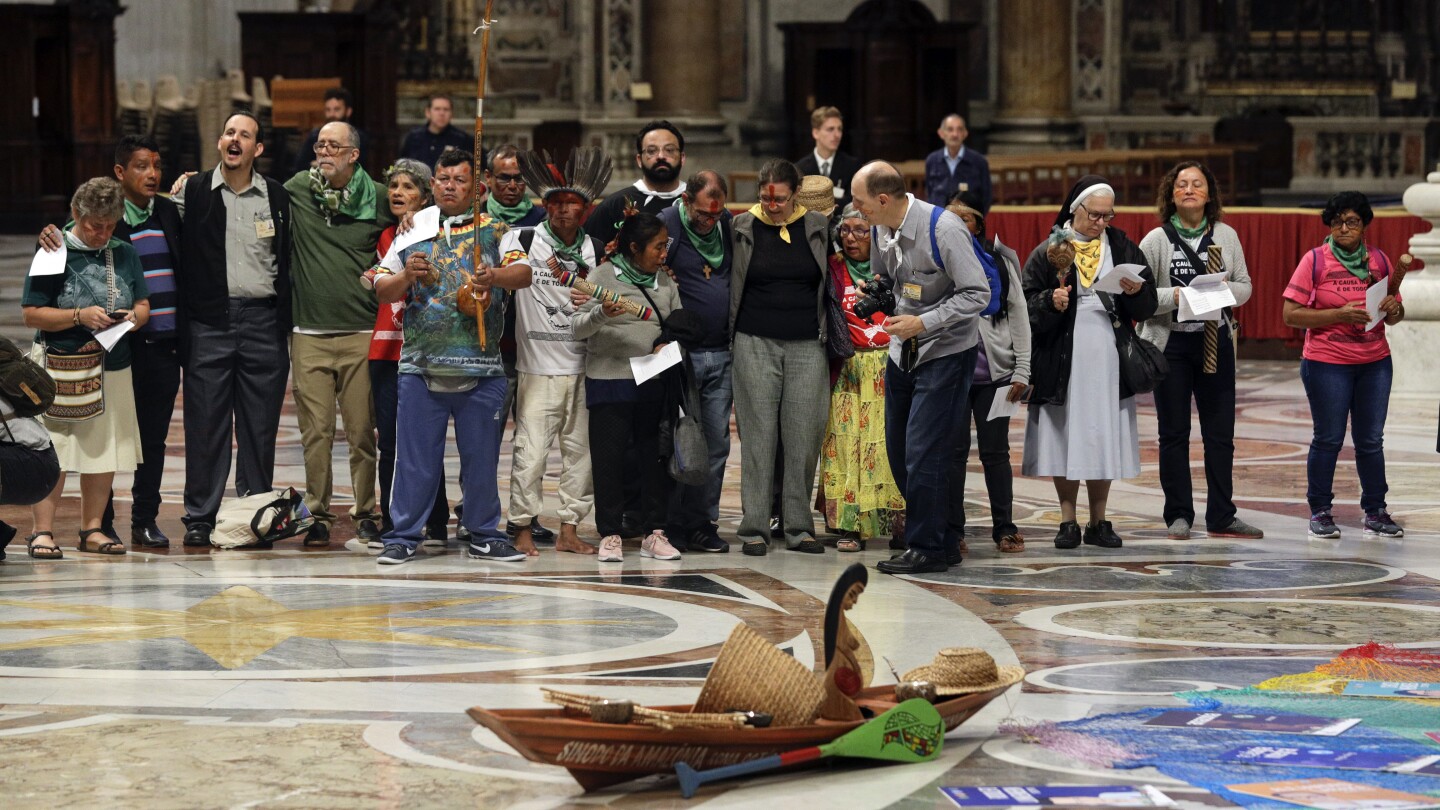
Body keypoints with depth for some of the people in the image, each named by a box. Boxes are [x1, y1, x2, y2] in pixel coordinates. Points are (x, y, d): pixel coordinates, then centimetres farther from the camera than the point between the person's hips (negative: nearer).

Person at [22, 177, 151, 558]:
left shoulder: (124, 254, 11)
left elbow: (143, 306, 16)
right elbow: (31, 314, -7)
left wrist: (133, 318, -7)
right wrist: (80, 316, -17)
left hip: (113, 367, 5)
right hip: (61, 370, -5)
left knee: (106, 450, 6)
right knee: (53, 453, -8)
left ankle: (92, 529, 16)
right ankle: (43, 531, -3)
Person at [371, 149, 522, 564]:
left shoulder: (492, 230, 8)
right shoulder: (412, 233, 12)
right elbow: (382, 291, 11)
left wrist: (494, 277, -25)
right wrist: (406, 276, -10)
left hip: (480, 369, -1)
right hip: (421, 365, 1)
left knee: (482, 456, 5)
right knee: (415, 456, 1)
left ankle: (484, 535, 16)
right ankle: (403, 535, 8)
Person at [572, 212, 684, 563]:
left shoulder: (665, 283, 12)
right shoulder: (603, 276, -2)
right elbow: (578, 327, -7)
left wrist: (668, 343, -5)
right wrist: (601, 314, -27)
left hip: (652, 384, 4)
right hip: (609, 380, -4)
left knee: (654, 456, 4)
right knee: (609, 458, -1)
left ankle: (655, 533, 11)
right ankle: (609, 535, 5)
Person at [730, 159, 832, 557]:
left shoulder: (818, 228, 6)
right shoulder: (743, 229, 3)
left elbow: (830, 284, 15)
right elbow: (729, 284, 9)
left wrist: (830, 337, 11)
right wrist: (728, 338, 4)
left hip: (807, 346, 1)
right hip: (756, 344, -1)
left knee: (804, 435, 0)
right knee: (758, 435, -2)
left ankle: (799, 527, 8)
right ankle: (754, 528, 2)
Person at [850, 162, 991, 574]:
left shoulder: (943, 229, -22)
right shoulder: (883, 228, 1)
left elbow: (977, 294, -21)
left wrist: (923, 323, -24)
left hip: (946, 352, -8)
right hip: (903, 350, 8)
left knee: (923, 454, -11)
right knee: (898, 451, 9)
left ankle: (927, 548, -2)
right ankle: (932, 534, 21)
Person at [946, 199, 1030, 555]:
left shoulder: (1000, 261, 9)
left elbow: (1018, 315, 7)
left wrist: (1022, 370, -1)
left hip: (995, 372, 0)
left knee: (996, 451, 1)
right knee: (954, 450, 0)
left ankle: (1005, 528, 7)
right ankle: (953, 531, 5)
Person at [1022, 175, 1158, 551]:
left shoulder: (1122, 248, 11)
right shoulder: (1049, 251, 3)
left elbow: (1147, 306, 8)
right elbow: (1028, 304, -1)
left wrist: (1137, 291, -13)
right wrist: (1050, 303, -21)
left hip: (1108, 362, 2)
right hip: (1063, 361, -2)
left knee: (1104, 441, 3)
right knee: (1065, 436, -1)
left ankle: (1099, 521, 12)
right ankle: (1068, 520, 8)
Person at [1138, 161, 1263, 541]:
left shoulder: (1226, 236, 6)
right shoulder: (1156, 240, -2)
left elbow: (1245, 285, 9)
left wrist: (1226, 290, -11)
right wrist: (1175, 296, -20)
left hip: (1216, 342, 2)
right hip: (1170, 343, -2)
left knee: (1221, 431, 3)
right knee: (1174, 432, 4)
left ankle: (1221, 517, 10)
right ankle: (1179, 516, 11)